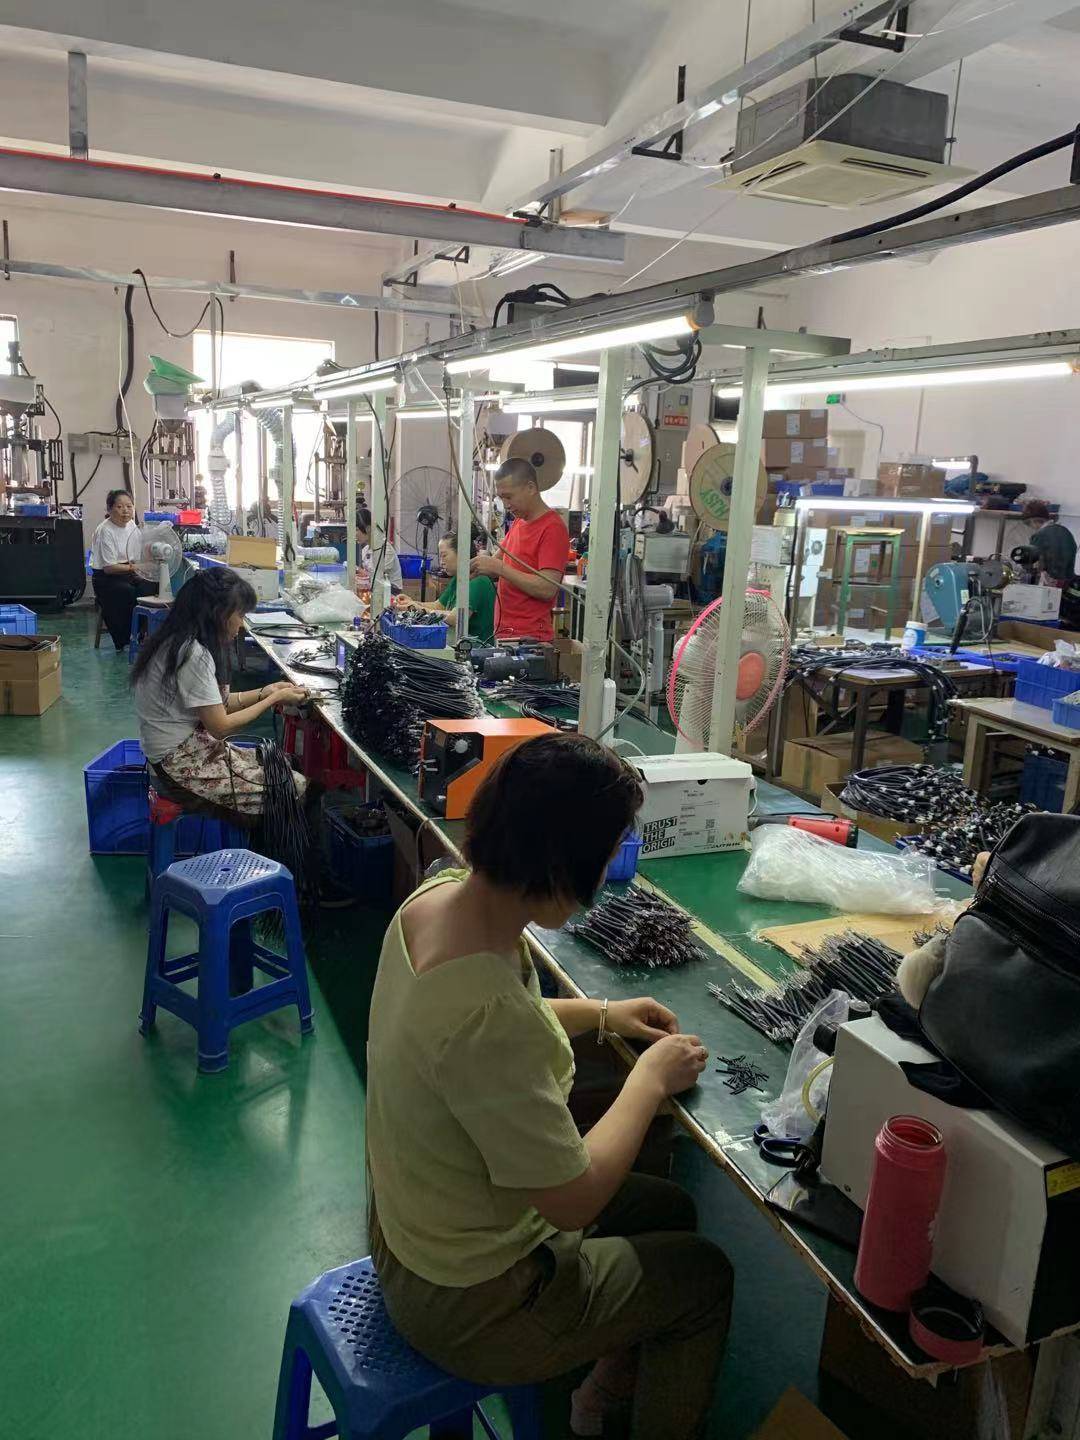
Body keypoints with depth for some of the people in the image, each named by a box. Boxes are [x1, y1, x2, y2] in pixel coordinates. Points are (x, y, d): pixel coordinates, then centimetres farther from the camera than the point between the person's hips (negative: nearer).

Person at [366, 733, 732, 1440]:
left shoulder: (438, 894, -13)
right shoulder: (491, 1018, -40)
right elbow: (576, 1199, -27)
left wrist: (598, 1014, 5)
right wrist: (653, 1078, -14)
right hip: (465, 1301, -8)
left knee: (670, 1209, 23)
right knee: (705, 1275, 12)